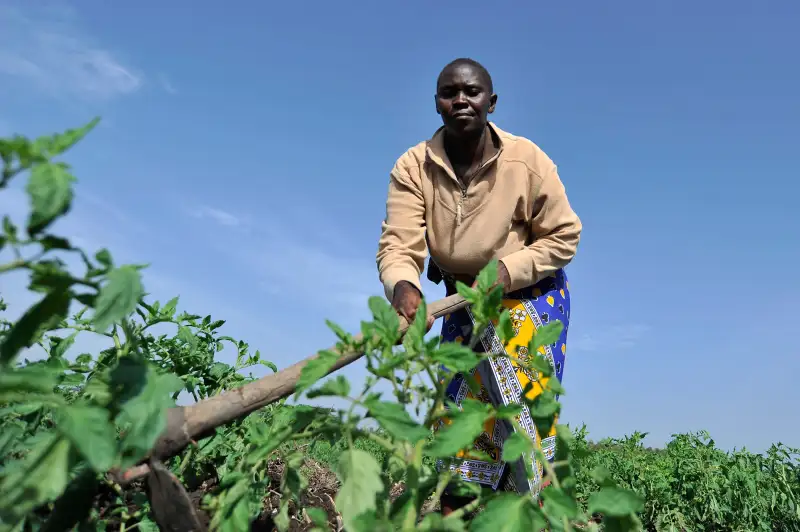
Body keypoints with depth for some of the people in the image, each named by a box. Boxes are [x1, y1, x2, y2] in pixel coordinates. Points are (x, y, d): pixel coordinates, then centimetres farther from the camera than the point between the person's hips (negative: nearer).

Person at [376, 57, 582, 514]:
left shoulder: (528, 161, -18)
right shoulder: (413, 167, -15)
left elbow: (564, 236, -10)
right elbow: (398, 245, -24)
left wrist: (506, 271, -24)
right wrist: (403, 285, -47)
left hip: (531, 296, -2)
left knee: (524, 405, -7)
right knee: (456, 405, 4)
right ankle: (453, 515, 17)